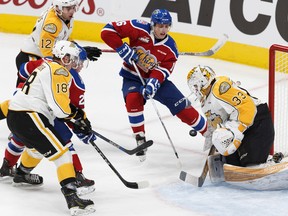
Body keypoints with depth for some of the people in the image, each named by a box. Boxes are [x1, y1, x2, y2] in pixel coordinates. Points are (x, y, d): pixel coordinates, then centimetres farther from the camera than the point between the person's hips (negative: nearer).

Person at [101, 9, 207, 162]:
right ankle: (140, 140, -20)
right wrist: (123, 49, -27)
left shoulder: (170, 48, -11)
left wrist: (153, 83, -40)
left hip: (156, 79, 2)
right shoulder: (139, 29, -19)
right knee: (133, 98, -34)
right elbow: (107, 31, -21)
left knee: (183, 108, -6)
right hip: (132, 77, -2)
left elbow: (162, 70, -20)